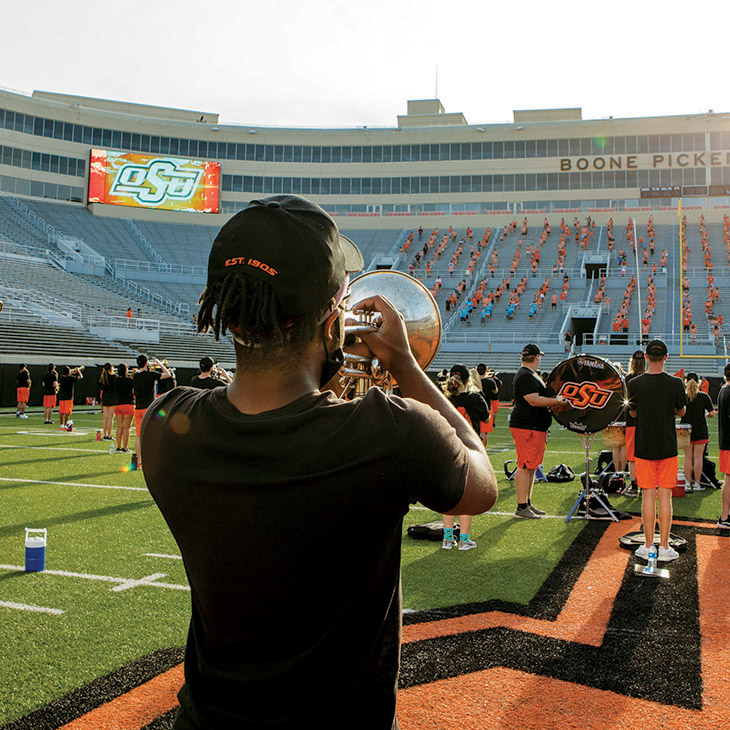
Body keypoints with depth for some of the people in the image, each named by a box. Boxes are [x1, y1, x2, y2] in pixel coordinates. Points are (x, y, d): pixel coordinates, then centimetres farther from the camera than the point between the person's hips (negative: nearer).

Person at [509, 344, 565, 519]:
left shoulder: (531, 375, 20)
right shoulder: (525, 376, -15)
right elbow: (534, 400, -22)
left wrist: (554, 398, 18)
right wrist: (557, 400, -17)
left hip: (536, 427, 11)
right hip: (526, 427, -11)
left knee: (531, 466, 14)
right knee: (525, 466, -9)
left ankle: (527, 504, 21)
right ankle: (521, 507, -6)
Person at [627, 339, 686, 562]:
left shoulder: (635, 384, -8)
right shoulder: (675, 383, -7)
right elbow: (681, 412, 9)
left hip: (644, 447, 0)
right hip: (668, 447, 0)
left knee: (648, 496, 5)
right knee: (665, 496, 5)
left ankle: (648, 547, 8)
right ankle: (664, 547, 9)